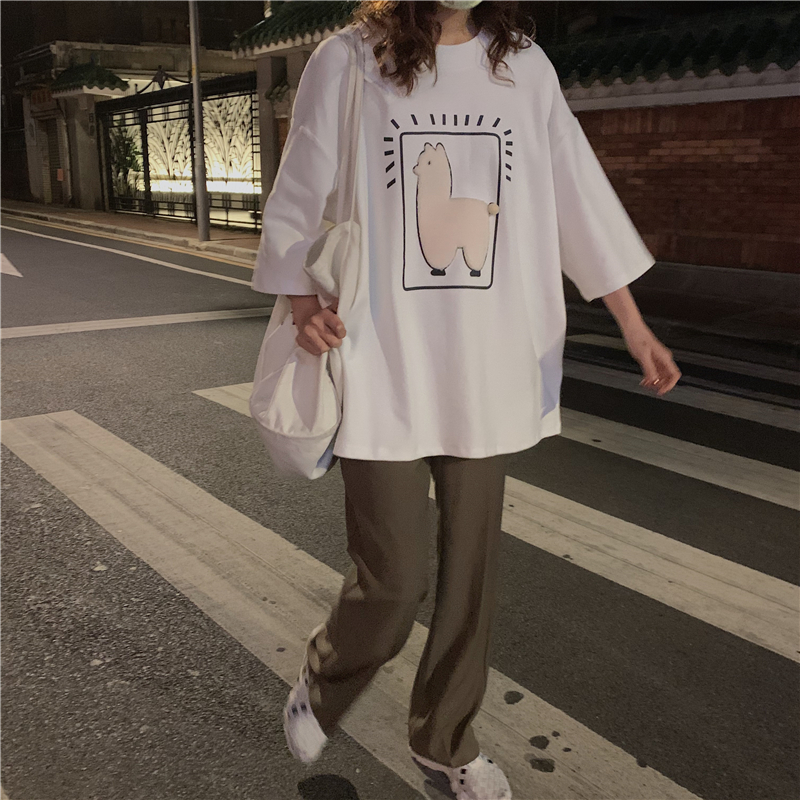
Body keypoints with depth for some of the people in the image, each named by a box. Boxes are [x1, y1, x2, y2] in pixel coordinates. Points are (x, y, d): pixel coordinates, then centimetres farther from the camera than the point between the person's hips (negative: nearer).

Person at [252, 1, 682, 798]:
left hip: (487, 373, 4)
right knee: (391, 581, 0)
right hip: (381, 373, -3)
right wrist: (304, 304, -18)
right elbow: (299, 203, 1)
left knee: (471, 568, 11)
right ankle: (319, 685, 35)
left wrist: (633, 325, 10)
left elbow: (577, 199, 9)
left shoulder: (524, 68, 6)